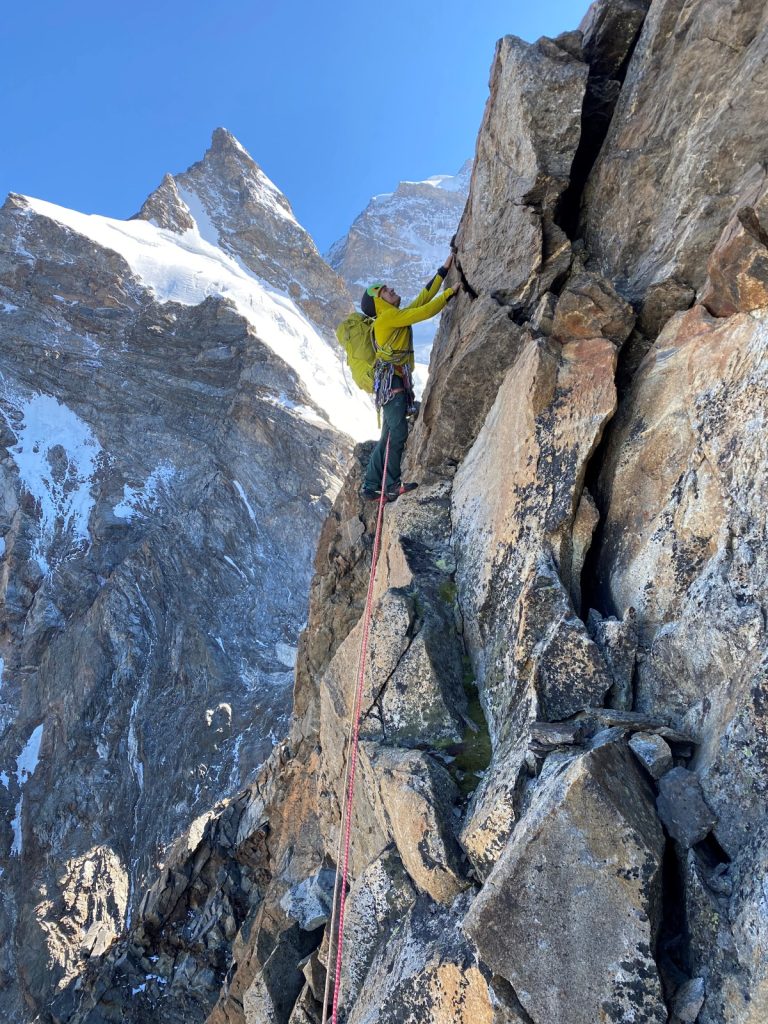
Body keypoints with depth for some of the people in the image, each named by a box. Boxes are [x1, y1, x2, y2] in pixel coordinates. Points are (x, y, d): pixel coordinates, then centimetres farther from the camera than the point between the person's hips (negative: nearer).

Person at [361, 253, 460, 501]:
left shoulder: (397, 316, 21)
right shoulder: (388, 316, -5)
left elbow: (423, 297, 21)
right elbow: (425, 311, -11)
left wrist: (444, 270, 21)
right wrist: (450, 292, -3)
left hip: (399, 381, 10)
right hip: (390, 380, -10)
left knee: (388, 437, 9)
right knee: (398, 433, -15)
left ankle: (371, 486, 12)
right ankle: (392, 486, -13)